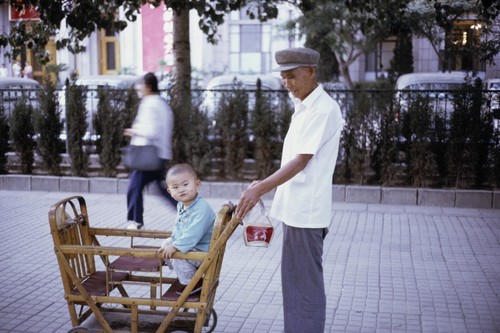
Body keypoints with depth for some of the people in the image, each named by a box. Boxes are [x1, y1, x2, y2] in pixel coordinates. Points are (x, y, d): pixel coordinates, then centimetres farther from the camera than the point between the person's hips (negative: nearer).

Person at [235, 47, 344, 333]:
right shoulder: (303, 108, 15)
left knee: (306, 282, -2)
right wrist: (264, 186, 17)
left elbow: (301, 161, -21)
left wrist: (261, 189, -27)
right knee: (294, 279, 17)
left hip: (307, 211, -10)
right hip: (295, 208, 10)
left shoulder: (323, 109, -15)